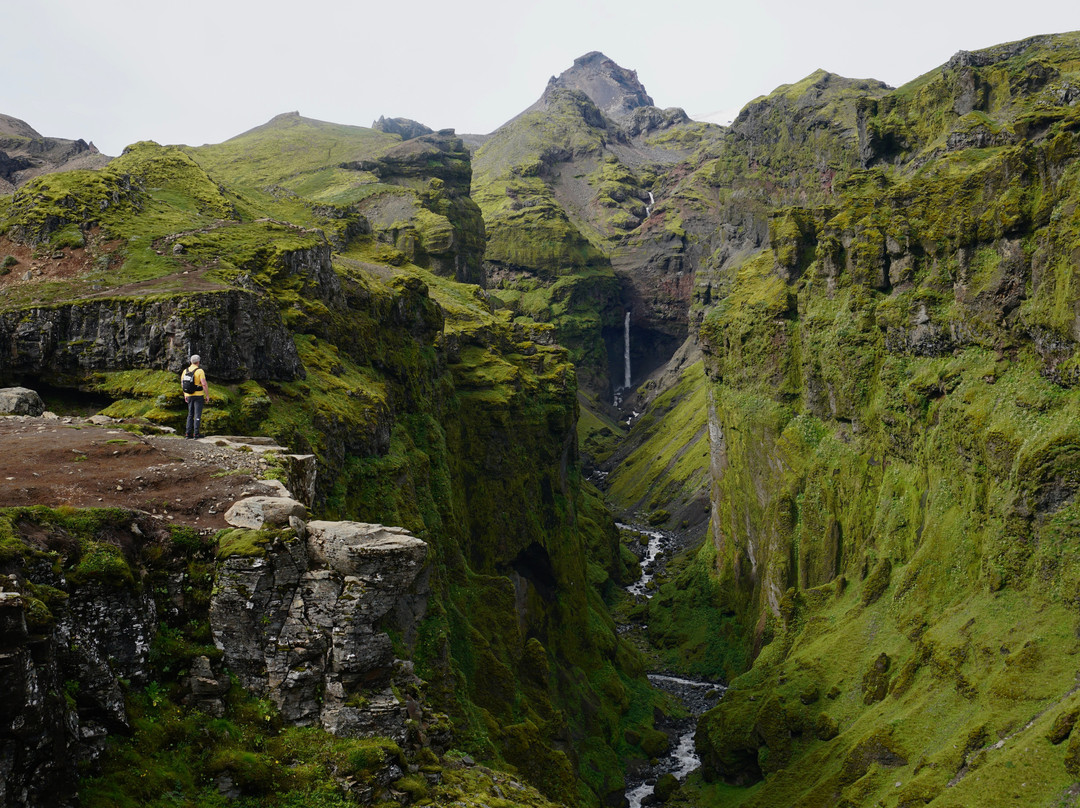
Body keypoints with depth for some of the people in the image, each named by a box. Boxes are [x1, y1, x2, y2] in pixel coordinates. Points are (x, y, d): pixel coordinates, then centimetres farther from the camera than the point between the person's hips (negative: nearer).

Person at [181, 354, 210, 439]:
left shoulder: (185, 371, 6)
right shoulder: (200, 371, -14)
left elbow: (182, 384, 12)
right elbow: (204, 384, -20)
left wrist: (185, 395, 22)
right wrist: (207, 395, -10)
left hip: (189, 396, 6)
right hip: (198, 396, -6)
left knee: (190, 414, 13)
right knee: (198, 415, -2)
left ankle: (188, 433, 9)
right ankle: (196, 433, -5)